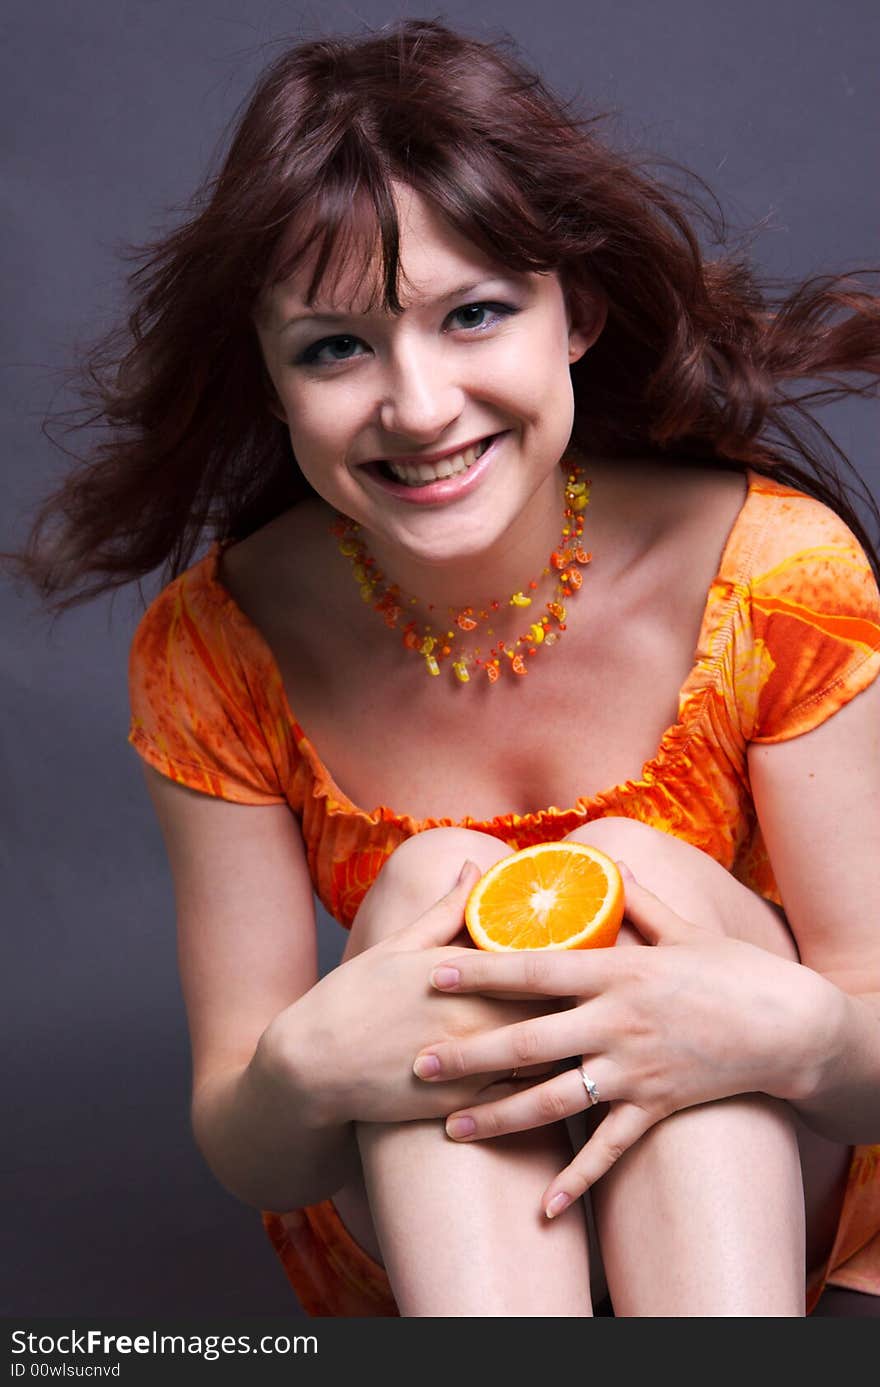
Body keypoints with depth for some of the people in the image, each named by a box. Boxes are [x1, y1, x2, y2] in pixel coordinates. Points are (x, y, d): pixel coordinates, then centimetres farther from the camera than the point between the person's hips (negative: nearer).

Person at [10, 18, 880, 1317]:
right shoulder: (214, 653, -14)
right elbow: (244, 1156, -11)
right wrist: (304, 1070, -36)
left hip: (764, 1185, 0)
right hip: (416, 1214, 1)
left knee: (636, 864, -30)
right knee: (439, 882, -29)